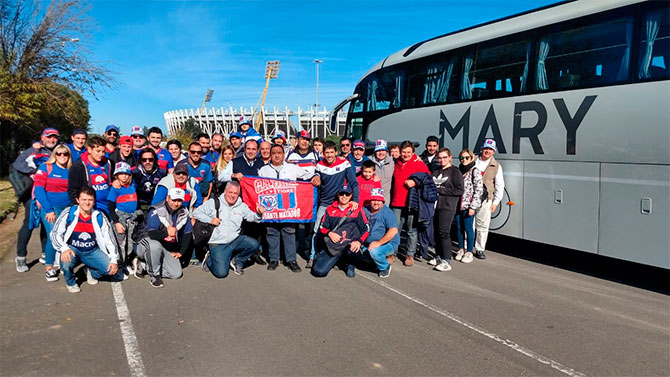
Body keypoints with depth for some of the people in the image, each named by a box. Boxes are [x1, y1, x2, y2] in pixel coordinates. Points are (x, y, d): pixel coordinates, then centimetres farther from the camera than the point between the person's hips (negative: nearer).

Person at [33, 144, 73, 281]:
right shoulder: (45, 168, -1)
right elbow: (39, 189, -7)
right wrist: (48, 210, -12)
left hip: (68, 208, 4)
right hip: (50, 209, -3)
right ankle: (48, 268, 1)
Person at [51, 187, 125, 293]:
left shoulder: (99, 217, -3)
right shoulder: (68, 213, -8)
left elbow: (109, 239, -1)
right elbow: (55, 234, -9)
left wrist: (114, 260, -9)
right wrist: (64, 249, -28)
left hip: (92, 251, 2)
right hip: (73, 249, -2)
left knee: (115, 272, -16)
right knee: (66, 260, -38)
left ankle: (91, 272, 18)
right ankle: (70, 283, -2)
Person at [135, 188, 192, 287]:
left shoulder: (184, 213, -2)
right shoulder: (156, 211, -19)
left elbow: (188, 234, 7)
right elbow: (152, 234, -31)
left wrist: (180, 252, 2)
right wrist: (166, 232, -51)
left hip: (166, 250, 5)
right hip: (146, 244, -5)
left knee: (176, 274, -11)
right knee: (155, 246, -41)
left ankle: (142, 265, 6)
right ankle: (154, 275, -17)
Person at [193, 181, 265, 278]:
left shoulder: (242, 206, 10)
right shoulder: (214, 202, 0)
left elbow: (252, 217, 5)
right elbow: (196, 213, 0)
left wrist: (258, 213, -17)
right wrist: (210, 220, -13)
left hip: (235, 240, 4)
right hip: (218, 244, -4)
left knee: (254, 245, -24)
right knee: (221, 273, -17)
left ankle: (237, 261, 4)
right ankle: (209, 259, 18)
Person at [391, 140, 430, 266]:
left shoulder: (418, 163, -1)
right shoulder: (397, 164, 15)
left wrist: (415, 182, -19)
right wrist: (392, 199, 16)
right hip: (397, 203, 4)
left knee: (412, 231, 5)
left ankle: (410, 255, 16)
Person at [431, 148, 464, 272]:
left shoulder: (455, 172, 0)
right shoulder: (436, 171, 17)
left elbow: (459, 190, -8)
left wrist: (441, 190, -10)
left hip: (447, 207, -6)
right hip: (435, 206, 6)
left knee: (444, 232, -11)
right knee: (437, 232, 8)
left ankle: (447, 261, -9)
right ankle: (439, 256, 20)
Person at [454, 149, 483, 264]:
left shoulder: (475, 171, -5)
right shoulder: (458, 170, 12)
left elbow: (478, 190, -9)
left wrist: (473, 206, -14)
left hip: (468, 206, -5)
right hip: (457, 205, 5)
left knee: (468, 228, 0)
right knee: (459, 228, 11)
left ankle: (469, 252, 11)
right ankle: (460, 250, 24)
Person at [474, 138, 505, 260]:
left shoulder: (496, 166, 9)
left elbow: (500, 186, 10)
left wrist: (496, 202, 3)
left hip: (485, 199, 0)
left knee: (483, 225, 2)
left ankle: (480, 250, 14)